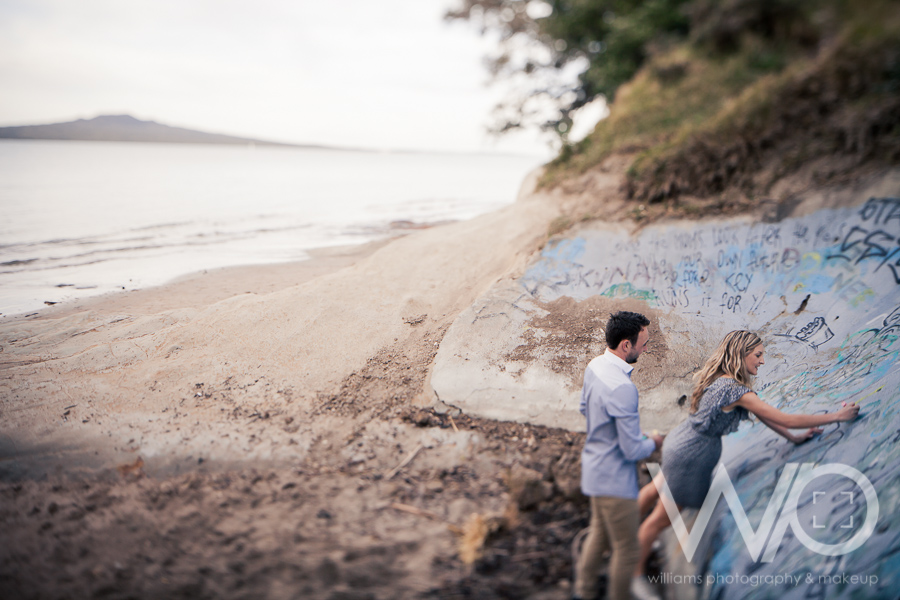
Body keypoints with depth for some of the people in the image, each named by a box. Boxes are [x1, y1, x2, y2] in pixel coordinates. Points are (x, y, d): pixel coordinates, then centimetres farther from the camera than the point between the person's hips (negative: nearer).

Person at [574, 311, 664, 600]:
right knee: (626, 550, 10)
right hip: (614, 479, -10)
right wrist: (653, 443, -6)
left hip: (595, 466, 10)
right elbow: (632, 450, -26)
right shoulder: (622, 388, -32)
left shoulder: (595, 365, -4)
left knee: (599, 533, 27)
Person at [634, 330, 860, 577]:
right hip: (692, 454, -9)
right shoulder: (736, 390, -29)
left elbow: (762, 413, 9)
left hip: (681, 441, 9)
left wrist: (793, 437, 5)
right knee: (664, 516, 8)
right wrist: (837, 416, -15)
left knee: (657, 490, 27)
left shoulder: (721, 379, 1)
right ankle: (636, 571, 24)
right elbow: (787, 420, -25)